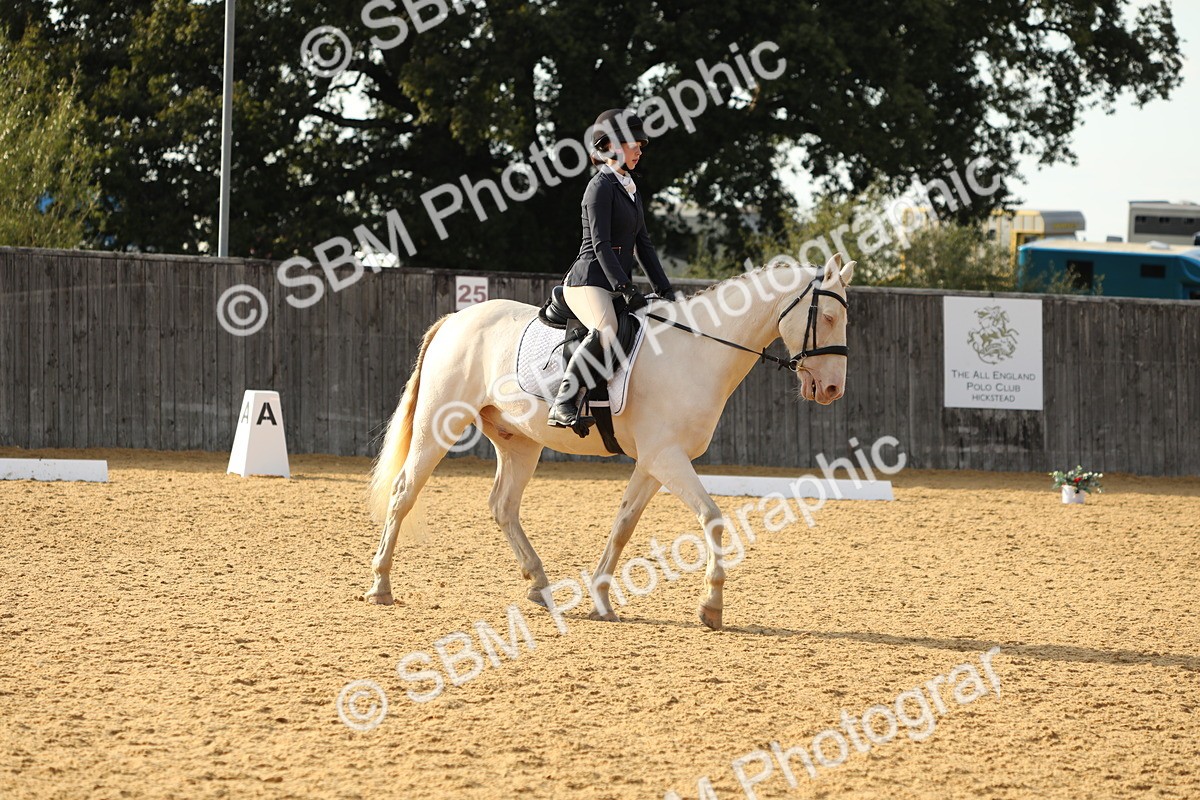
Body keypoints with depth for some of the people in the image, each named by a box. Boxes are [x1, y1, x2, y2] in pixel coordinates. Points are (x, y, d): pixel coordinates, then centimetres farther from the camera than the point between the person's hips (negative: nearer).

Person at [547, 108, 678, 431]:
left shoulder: (631, 190, 21)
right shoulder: (601, 186, -7)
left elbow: (642, 244, 21)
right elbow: (601, 244, -15)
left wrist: (664, 289, 13)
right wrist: (623, 286, -22)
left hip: (615, 282, 10)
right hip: (589, 280, -10)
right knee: (605, 331, -36)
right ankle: (563, 406, -39)